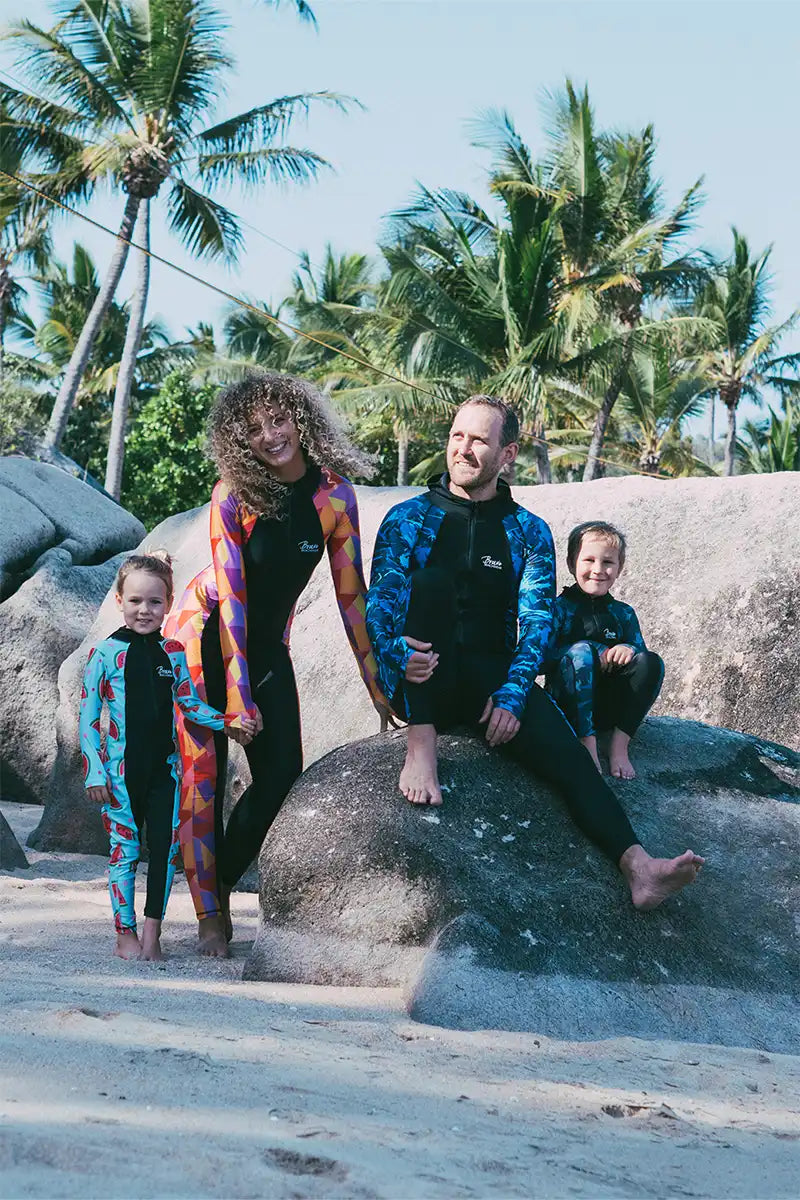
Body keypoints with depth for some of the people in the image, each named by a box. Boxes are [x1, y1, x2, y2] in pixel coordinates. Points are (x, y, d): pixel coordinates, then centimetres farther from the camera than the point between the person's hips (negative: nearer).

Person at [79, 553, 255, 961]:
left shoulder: (172, 653, 5)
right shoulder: (105, 653, -6)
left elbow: (190, 704, 12)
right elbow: (88, 717, -4)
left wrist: (228, 724, -3)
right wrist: (94, 772, -10)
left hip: (164, 769, 3)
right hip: (121, 770, -3)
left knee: (166, 847, 2)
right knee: (124, 849, 3)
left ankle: (152, 933, 12)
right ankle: (125, 934, 13)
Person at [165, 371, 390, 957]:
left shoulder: (335, 494, -11)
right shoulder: (234, 495, -20)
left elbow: (351, 594, -5)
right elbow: (231, 596, -21)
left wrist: (379, 687, -4)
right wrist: (237, 697, -23)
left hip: (268, 645, 4)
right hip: (205, 636, -3)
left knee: (282, 774, -5)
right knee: (204, 771, -6)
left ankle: (222, 881, 16)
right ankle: (210, 914, 3)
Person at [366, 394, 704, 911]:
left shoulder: (529, 532, 11)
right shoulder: (408, 518, 7)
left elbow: (536, 620, 0)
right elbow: (379, 604, -2)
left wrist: (512, 694, -17)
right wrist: (397, 651, -27)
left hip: (493, 677, 1)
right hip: (422, 683, -1)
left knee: (563, 747, -27)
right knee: (433, 577, -28)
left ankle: (638, 866, -45)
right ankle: (421, 743, -34)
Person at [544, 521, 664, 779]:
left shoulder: (623, 614, 17)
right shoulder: (559, 608, 5)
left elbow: (641, 649, 10)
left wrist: (629, 650, -14)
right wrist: (591, 656, -17)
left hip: (609, 708, 3)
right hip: (569, 707, -3)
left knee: (651, 662, -19)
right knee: (581, 650, -30)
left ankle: (619, 744, -24)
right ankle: (587, 743, -36)